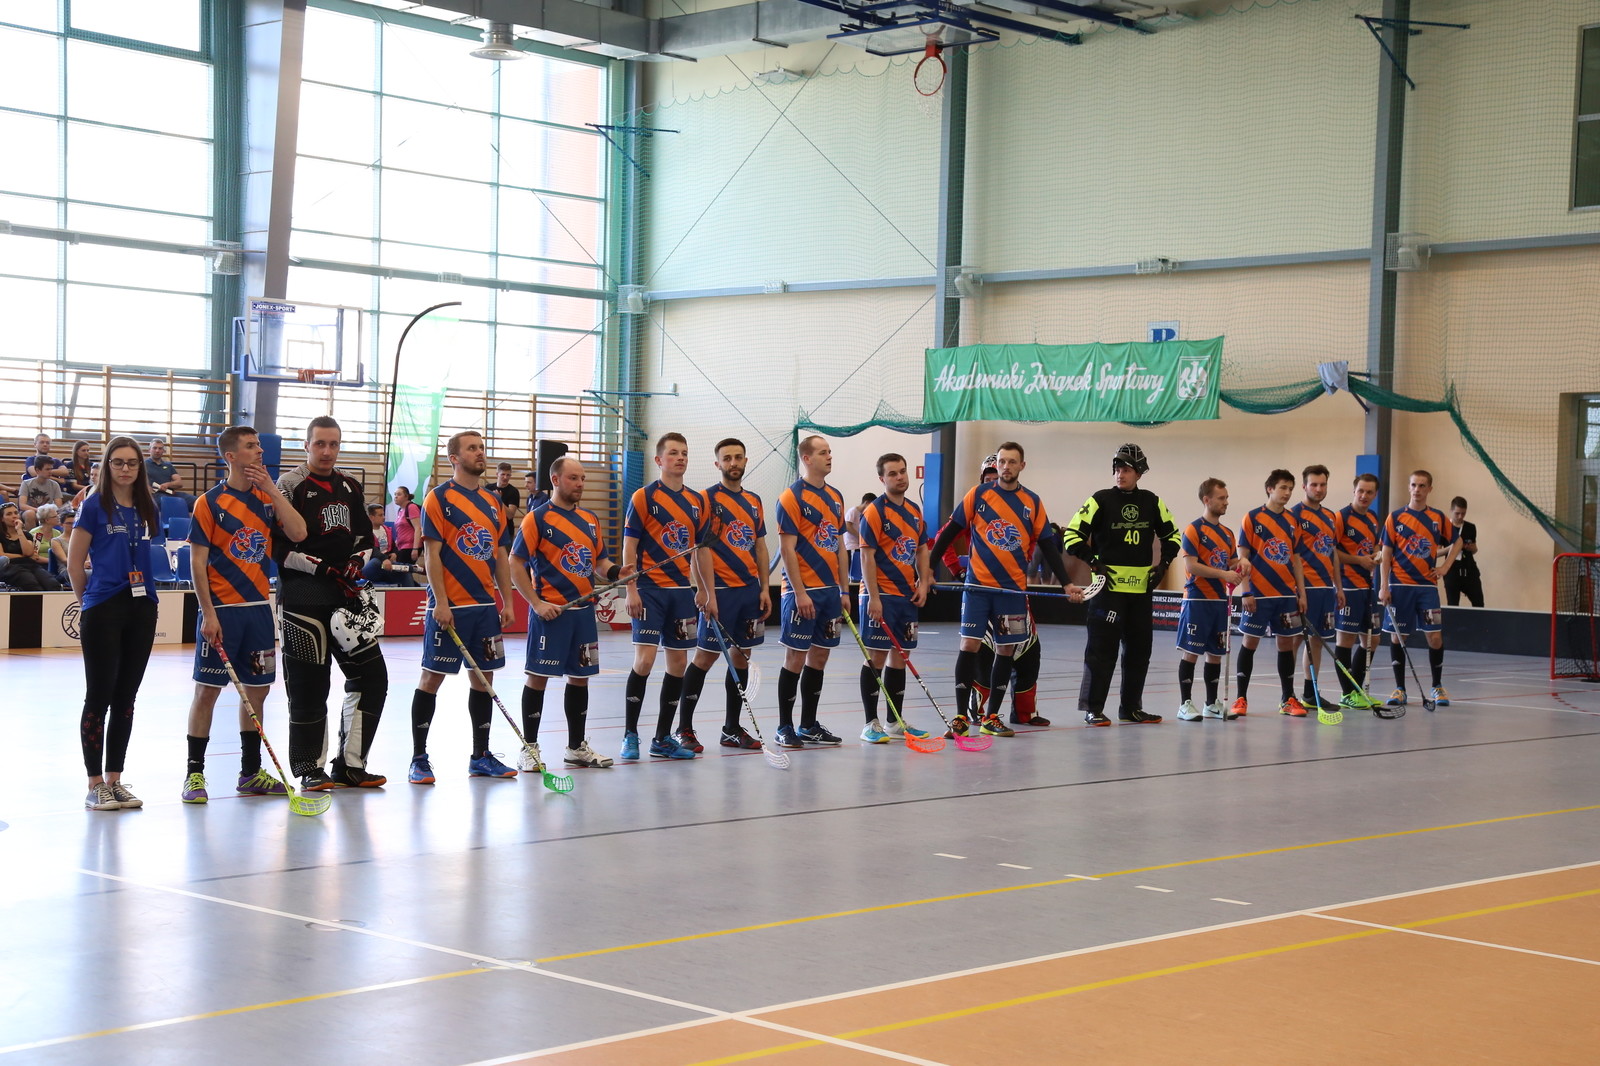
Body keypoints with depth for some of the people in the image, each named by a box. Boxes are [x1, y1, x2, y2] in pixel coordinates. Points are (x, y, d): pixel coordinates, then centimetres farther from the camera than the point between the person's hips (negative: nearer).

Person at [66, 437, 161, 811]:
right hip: (102, 610, -5)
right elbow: (75, 562, 0)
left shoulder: (146, 508, 10)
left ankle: (115, 780, 16)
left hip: (141, 608, 5)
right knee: (99, 696, -2)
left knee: (125, 698, 9)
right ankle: (95, 785, 4)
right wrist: (88, 601, 7)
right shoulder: (95, 505, -4)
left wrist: (142, 589, 12)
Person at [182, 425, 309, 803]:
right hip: (221, 609, -5)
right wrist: (208, 613, -14)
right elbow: (197, 562, -8)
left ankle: (251, 772, 20)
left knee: (257, 689, 10)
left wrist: (272, 488, -7)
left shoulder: (266, 499, 8)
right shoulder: (210, 502, -6)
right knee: (207, 689, -2)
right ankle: (194, 773, 5)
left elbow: (298, 533, -6)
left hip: (258, 607, 6)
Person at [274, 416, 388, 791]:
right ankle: (309, 770, 9)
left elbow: (365, 536, 21)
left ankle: (350, 764, 12)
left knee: (372, 675, 4)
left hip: (346, 592, 6)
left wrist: (356, 563, 0)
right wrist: (323, 569, -16)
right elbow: (278, 546, -11)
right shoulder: (290, 485, -5)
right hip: (303, 597, -6)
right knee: (309, 684, -3)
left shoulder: (350, 487, 14)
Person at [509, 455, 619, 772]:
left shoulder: (590, 519, 13)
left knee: (580, 676, 10)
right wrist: (537, 603, -15)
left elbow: (599, 561, 21)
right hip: (550, 611, -6)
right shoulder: (537, 517, -6)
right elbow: (516, 565, -8)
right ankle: (529, 748, 4)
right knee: (538, 676, -3)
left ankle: (577, 746, 20)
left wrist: (616, 571, -2)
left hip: (584, 608, 6)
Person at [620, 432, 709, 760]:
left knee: (678, 662, 5)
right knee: (644, 659, -12)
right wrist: (631, 590, -13)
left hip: (682, 591, 6)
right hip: (650, 590, -5)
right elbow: (629, 546, -6)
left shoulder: (697, 501, 11)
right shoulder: (644, 497, -4)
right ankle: (630, 734, -1)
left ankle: (663, 738, 13)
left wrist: (703, 589, 11)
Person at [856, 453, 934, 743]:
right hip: (881, 596, -7)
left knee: (899, 656, 11)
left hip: (907, 596, 7)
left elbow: (921, 548, 20)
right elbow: (867, 556, -13)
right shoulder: (874, 511, -9)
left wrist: (923, 582, 6)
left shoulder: (914, 510, 12)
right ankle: (871, 723, 0)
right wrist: (873, 597, -18)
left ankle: (896, 719, 18)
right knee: (876, 656, -5)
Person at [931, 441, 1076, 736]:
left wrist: (1066, 583, 3)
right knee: (969, 645, -9)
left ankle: (991, 717, 15)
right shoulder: (978, 495, 0)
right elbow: (949, 532, 2)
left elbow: (1047, 546, 10)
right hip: (977, 585, -2)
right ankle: (961, 716, -3)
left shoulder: (1033, 502, 6)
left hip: (1013, 589, 3)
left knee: (1006, 650, 5)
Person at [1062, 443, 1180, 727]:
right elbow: (1073, 535, -6)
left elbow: (1172, 534, 20)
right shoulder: (1101, 500, -5)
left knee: (1139, 648, 10)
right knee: (1102, 647, -6)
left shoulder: (1151, 502, 7)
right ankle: (1092, 708, 0)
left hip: (1142, 588, 5)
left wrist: (1163, 563, 7)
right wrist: (1093, 562, -14)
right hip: (1109, 586, -5)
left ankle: (1131, 707, 21)